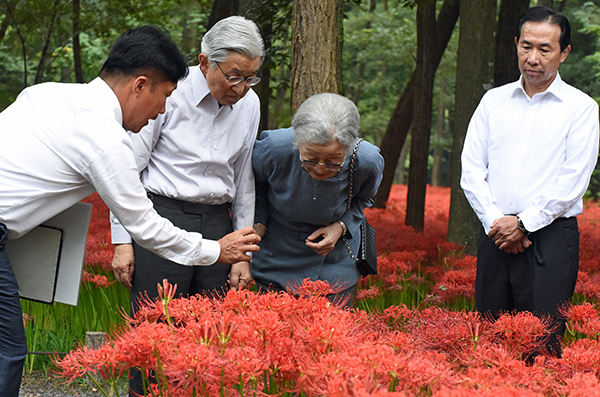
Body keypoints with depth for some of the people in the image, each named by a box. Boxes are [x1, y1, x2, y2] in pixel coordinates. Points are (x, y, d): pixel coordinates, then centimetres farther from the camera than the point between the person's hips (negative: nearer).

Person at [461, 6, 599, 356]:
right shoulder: (494, 100, 14)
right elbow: (471, 169, 9)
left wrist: (524, 224, -10)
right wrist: (495, 221, -5)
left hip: (550, 236, -4)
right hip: (495, 235, 4)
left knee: (542, 343, -8)